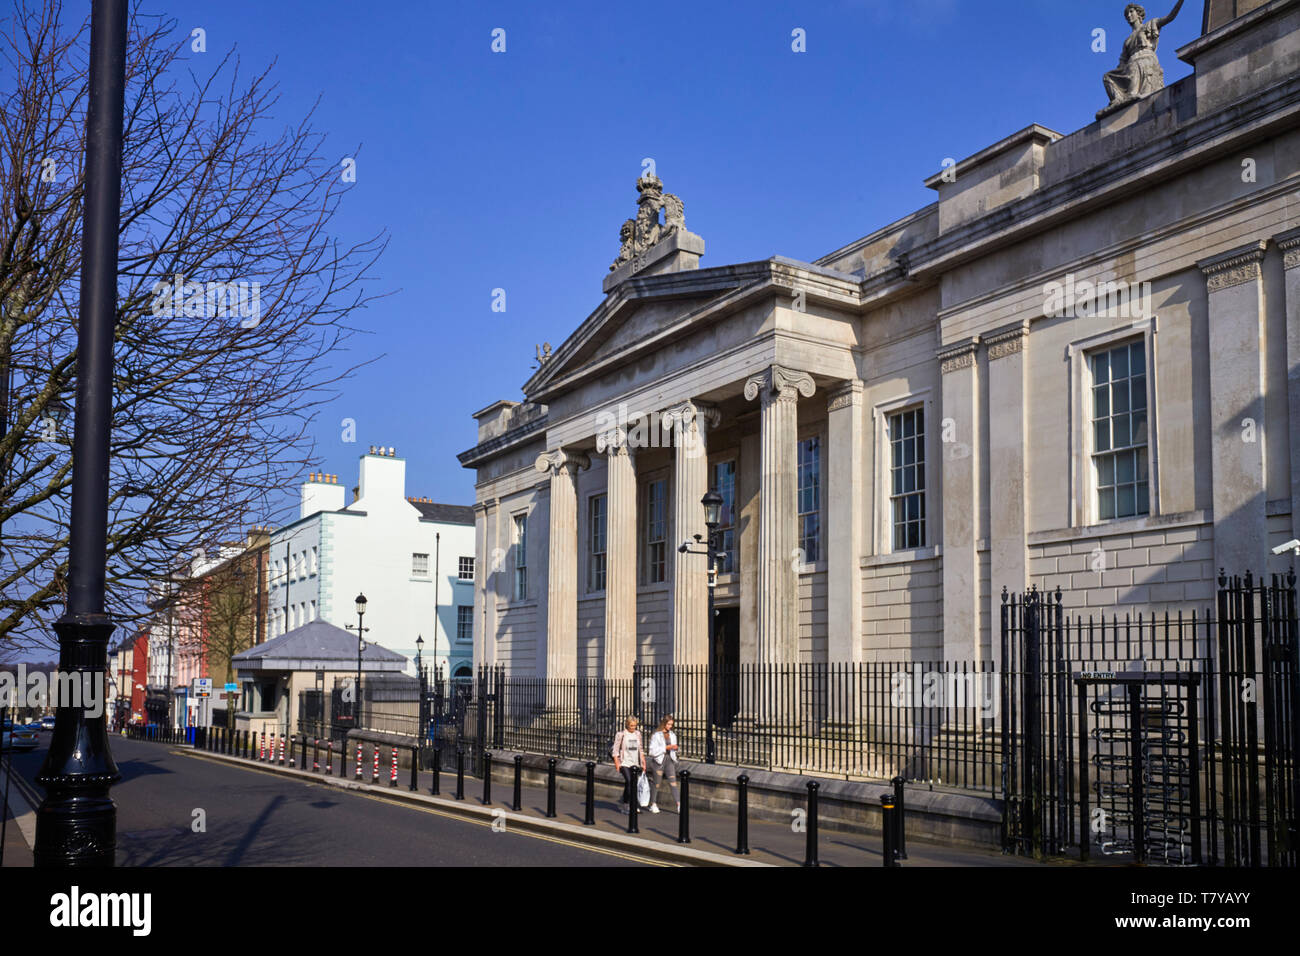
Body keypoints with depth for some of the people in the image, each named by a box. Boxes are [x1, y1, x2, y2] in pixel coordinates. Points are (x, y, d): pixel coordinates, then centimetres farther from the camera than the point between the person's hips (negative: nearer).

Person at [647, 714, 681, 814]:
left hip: (669, 760, 4)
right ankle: (653, 804, 23)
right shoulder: (656, 735, -8)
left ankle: (679, 805, -14)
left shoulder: (672, 735, 10)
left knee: (673, 782, -7)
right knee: (656, 783, 7)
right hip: (659, 761, -4)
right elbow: (653, 751, -14)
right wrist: (666, 747, -16)